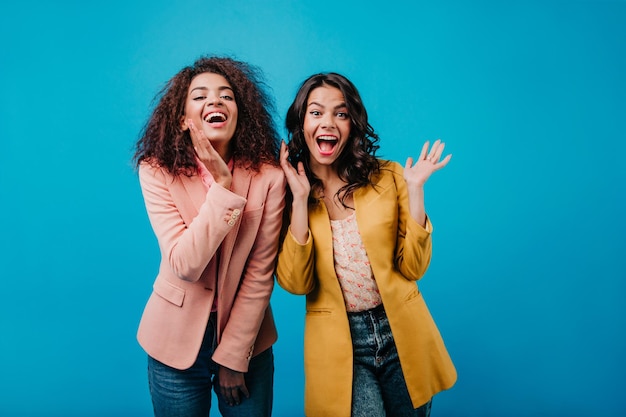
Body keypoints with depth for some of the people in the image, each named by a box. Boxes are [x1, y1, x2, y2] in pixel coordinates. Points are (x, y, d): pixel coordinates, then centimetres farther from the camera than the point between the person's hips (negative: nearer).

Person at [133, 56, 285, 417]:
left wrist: (233, 357, -9)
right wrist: (221, 185, -27)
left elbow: (260, 274, -11)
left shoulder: (268, 176, -13)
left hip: (246, 337, 0)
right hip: (178, 340, 0)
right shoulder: (157, 173, -13)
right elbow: (185, 266, -22)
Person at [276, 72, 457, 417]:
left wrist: (414, 190, -14)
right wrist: (300, 199, -19)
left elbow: (412, 268, -7)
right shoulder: (286, 191, -4)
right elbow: (294, 283, -13)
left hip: (402, 334, 2)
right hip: (338, 344, -1)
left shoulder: (388, 177, -4)